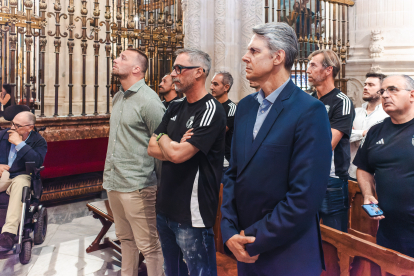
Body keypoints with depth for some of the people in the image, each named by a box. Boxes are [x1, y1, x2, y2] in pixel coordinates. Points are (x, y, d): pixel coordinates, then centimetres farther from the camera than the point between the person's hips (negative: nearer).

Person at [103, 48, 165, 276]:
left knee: (149, 246, 3)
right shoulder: (117, 98, 13)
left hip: (136, 186, -8)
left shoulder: (148, 100, -13)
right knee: (125, 239, 21)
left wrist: (162, 186, -9)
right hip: (113, 183, 8)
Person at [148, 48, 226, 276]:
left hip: (192, 214, -8)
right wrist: (176, 148, -14)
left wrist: (163, 138, -4)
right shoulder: (175, 108, 9)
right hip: (165, 206, 8)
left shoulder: (211, 110, -16)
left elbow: (177, 154, -24)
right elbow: (152, 148, 4)